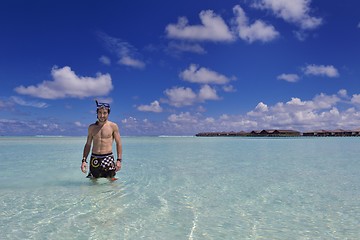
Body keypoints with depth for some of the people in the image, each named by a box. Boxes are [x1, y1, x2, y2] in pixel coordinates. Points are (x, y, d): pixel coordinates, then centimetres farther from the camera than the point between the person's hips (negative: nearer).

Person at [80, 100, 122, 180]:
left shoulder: (113, 126, 0)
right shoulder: (91, 127, 9)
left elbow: (119, 144, 0)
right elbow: (88, 145, 13)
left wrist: (119, 160, -8)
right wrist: (84, 160, 4)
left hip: (108, 158, -3)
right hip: (94, 158, 3)